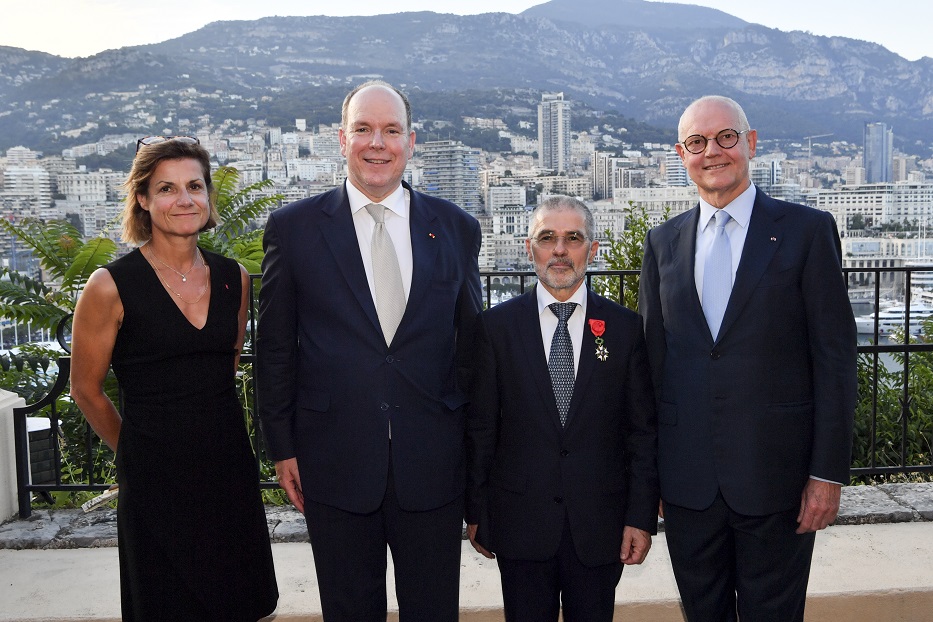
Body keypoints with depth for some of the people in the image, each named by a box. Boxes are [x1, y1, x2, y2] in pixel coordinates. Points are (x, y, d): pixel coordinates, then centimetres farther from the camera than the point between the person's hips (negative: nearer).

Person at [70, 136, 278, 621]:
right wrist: (138, 450, 10)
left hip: (230, 468, 4)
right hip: (155, 482, -4)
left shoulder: (233, 278, 2)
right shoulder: (112, 286, -11)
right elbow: (86, 391, 0)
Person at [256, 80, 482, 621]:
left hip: (433, 465, 1)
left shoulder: (457, 228, 3)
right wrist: (282, 448, 2)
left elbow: (471, 343, 8)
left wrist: (474, 446, 8)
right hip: (336, 464, -1)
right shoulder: (293, 227, -1)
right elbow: (276, 349, 3)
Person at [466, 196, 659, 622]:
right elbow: (480, 428, 1)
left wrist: (642, 517, -2)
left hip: (600, 526, 1)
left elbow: (643, 431, 1)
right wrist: (476, 512, 2)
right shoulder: (497, 325, -1)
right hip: (520, 522, 0)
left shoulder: (625, 327, 1)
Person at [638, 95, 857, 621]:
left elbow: (835, 358, -5)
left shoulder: (807, 230, -2)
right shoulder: (662, 242, 7)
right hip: (687, 480, 3)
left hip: (776, 478, -3)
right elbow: (652, 357, 8)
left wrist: (829, 473, -8)